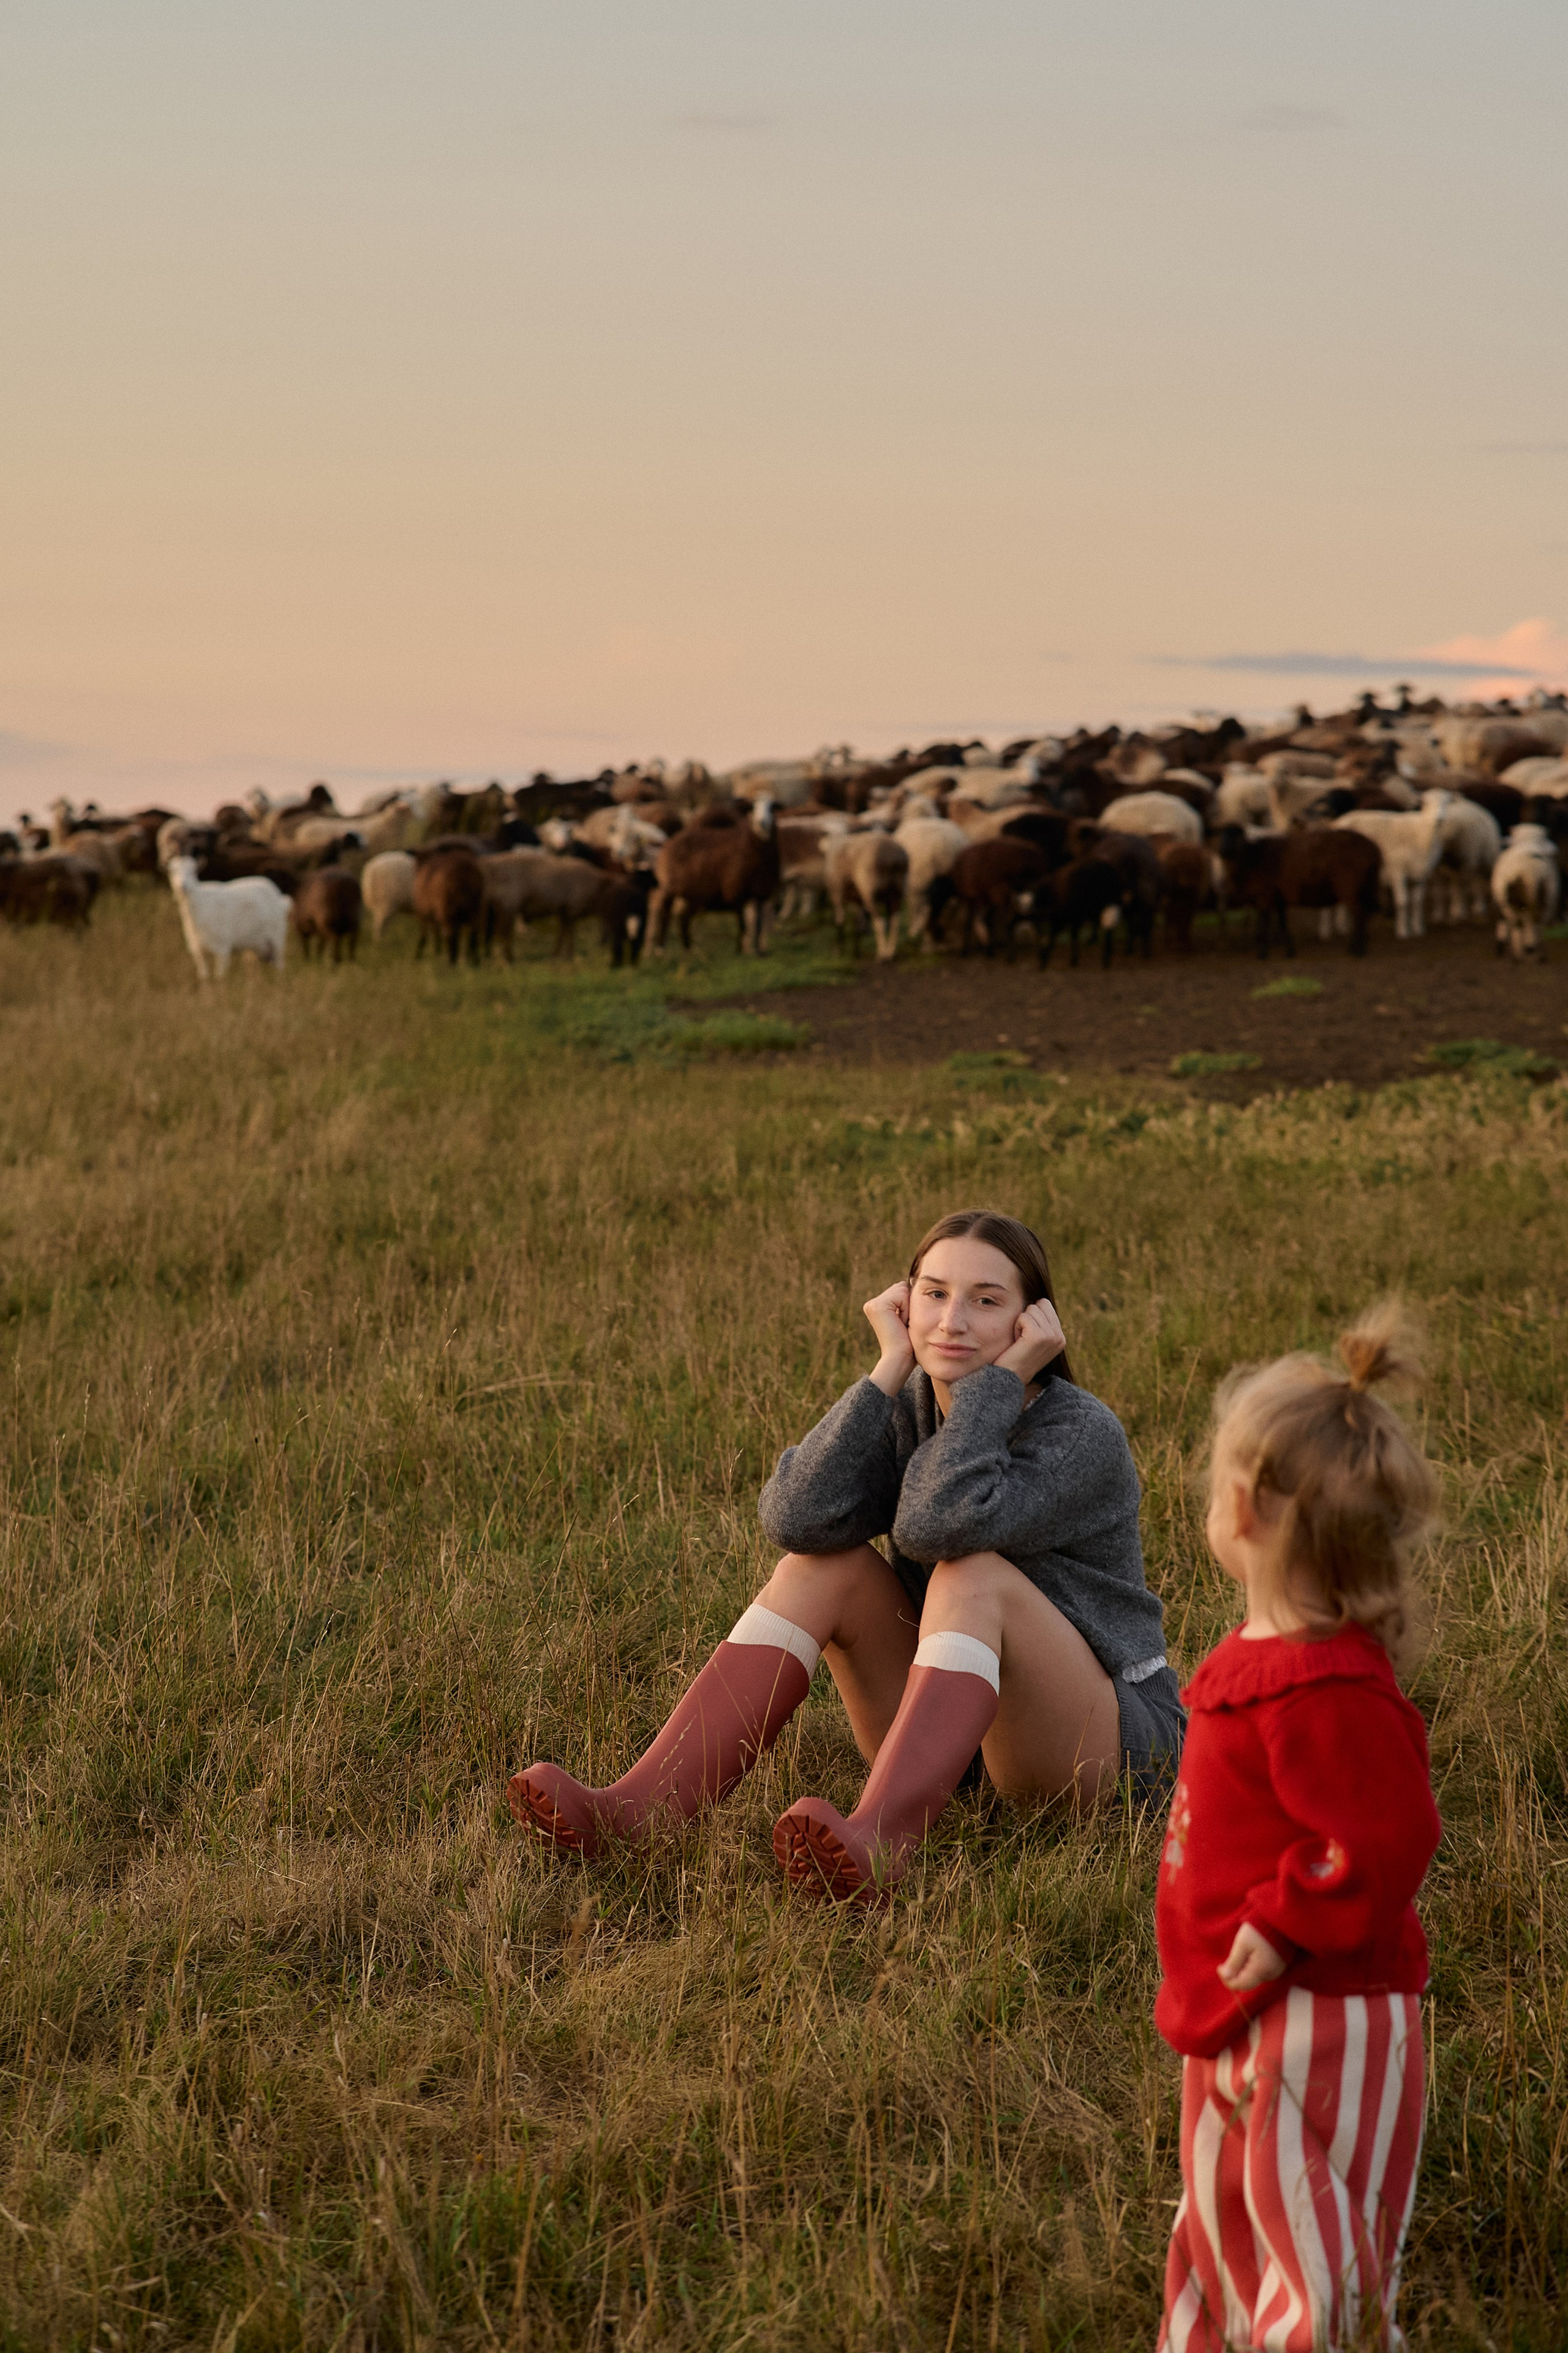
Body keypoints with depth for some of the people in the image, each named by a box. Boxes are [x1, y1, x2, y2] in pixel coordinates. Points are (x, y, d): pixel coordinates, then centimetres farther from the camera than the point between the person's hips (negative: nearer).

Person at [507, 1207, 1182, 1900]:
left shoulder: (1086, 1435, -16)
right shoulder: (908, 1410, 0)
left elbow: (938, 1525, -35)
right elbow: (796, 1518, -21)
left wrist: (1002, 1377, -25)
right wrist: (891, 1368, -19)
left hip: (1106, 1738, -5)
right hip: (948, 1730, 5)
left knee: (973, 1572, -31)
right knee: (826, 1563, -16)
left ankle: (874, 1843, -53)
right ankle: (638, 1807, -30)